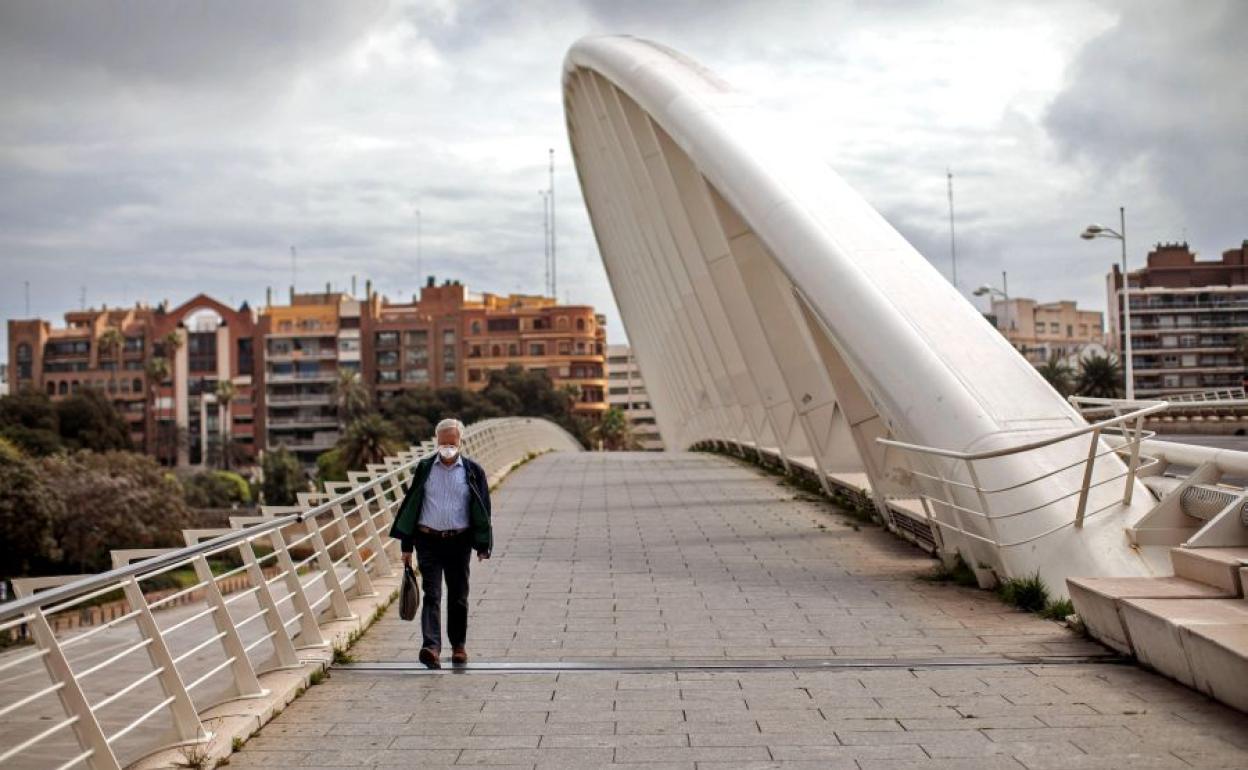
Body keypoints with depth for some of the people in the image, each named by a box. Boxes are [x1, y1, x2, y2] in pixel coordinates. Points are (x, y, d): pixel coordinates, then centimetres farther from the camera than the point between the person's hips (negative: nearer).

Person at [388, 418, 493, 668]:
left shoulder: (473, 471, 4)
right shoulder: (424, 468, 6)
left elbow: (483, 509, 6)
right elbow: (410, 505, 8)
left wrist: (483, 546, -1)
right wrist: (406, 545, 4)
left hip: (459, 542, 0)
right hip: (428, 541, 0)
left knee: (458, 597, 9)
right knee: (432, 594, -9)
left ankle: (458, 646, 23)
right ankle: (432, 647, -18)